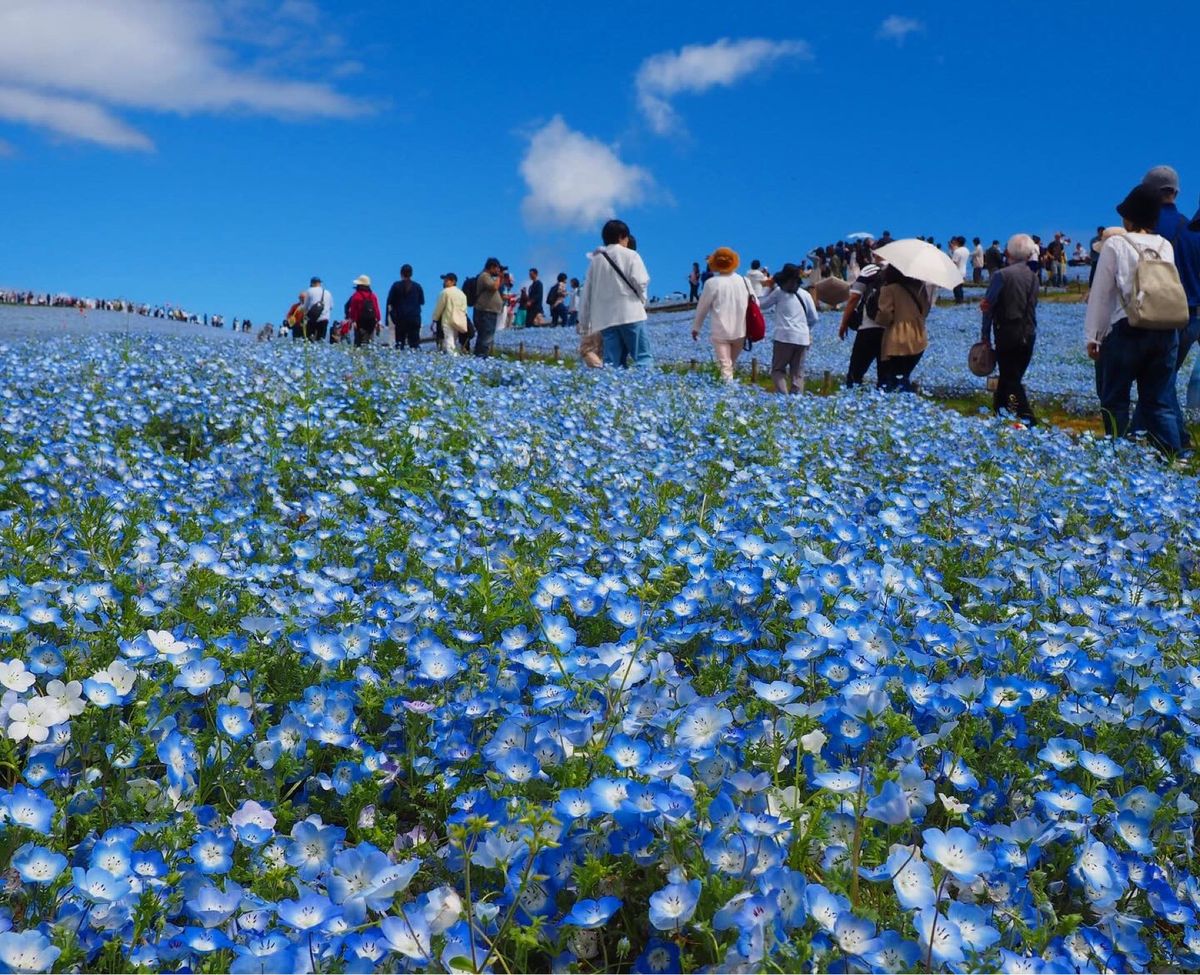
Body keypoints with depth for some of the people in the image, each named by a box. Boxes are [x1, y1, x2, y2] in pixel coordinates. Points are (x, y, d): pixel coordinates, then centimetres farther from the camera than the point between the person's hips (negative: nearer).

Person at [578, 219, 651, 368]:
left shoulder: (595, 259, 17)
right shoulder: (630, 255, 4)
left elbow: (586, 293, 17)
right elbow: (640, 281, -9)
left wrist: (584, 325, 21)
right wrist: (642, 301, 12)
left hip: (605, 318, 4)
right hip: (630, 314, -4)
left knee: (611, 363, 1)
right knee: (642, 357, -5)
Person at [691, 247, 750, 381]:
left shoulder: (712, 283, -9)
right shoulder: (744, 281, 1)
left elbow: (702, 307, 0)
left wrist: (696, 327, 13)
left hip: (720, 332, -3)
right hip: (740, 331, 3)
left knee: (725, 367, -2)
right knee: (732, 364, 19)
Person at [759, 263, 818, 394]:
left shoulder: (779, 291, 2)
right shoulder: (805, 294, 10)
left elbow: (764, 305, 15)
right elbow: (814, 318, 13)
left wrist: (770, 289, 26)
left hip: (783, 336, -3)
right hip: (802, 338, 3)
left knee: (778, 369, 3)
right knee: (798, 372, 8)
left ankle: (783, 395, -17)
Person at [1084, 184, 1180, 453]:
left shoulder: (1115, 244, -3)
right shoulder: (1166, 246, 10)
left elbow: (1101, 293, -3)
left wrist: (1092, 336, 1)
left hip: (1126, 330, -4)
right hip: (1166, 330, 4)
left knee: (1114, 400, 7)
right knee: (1159, 401, 9)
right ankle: (1173, 457, 3)